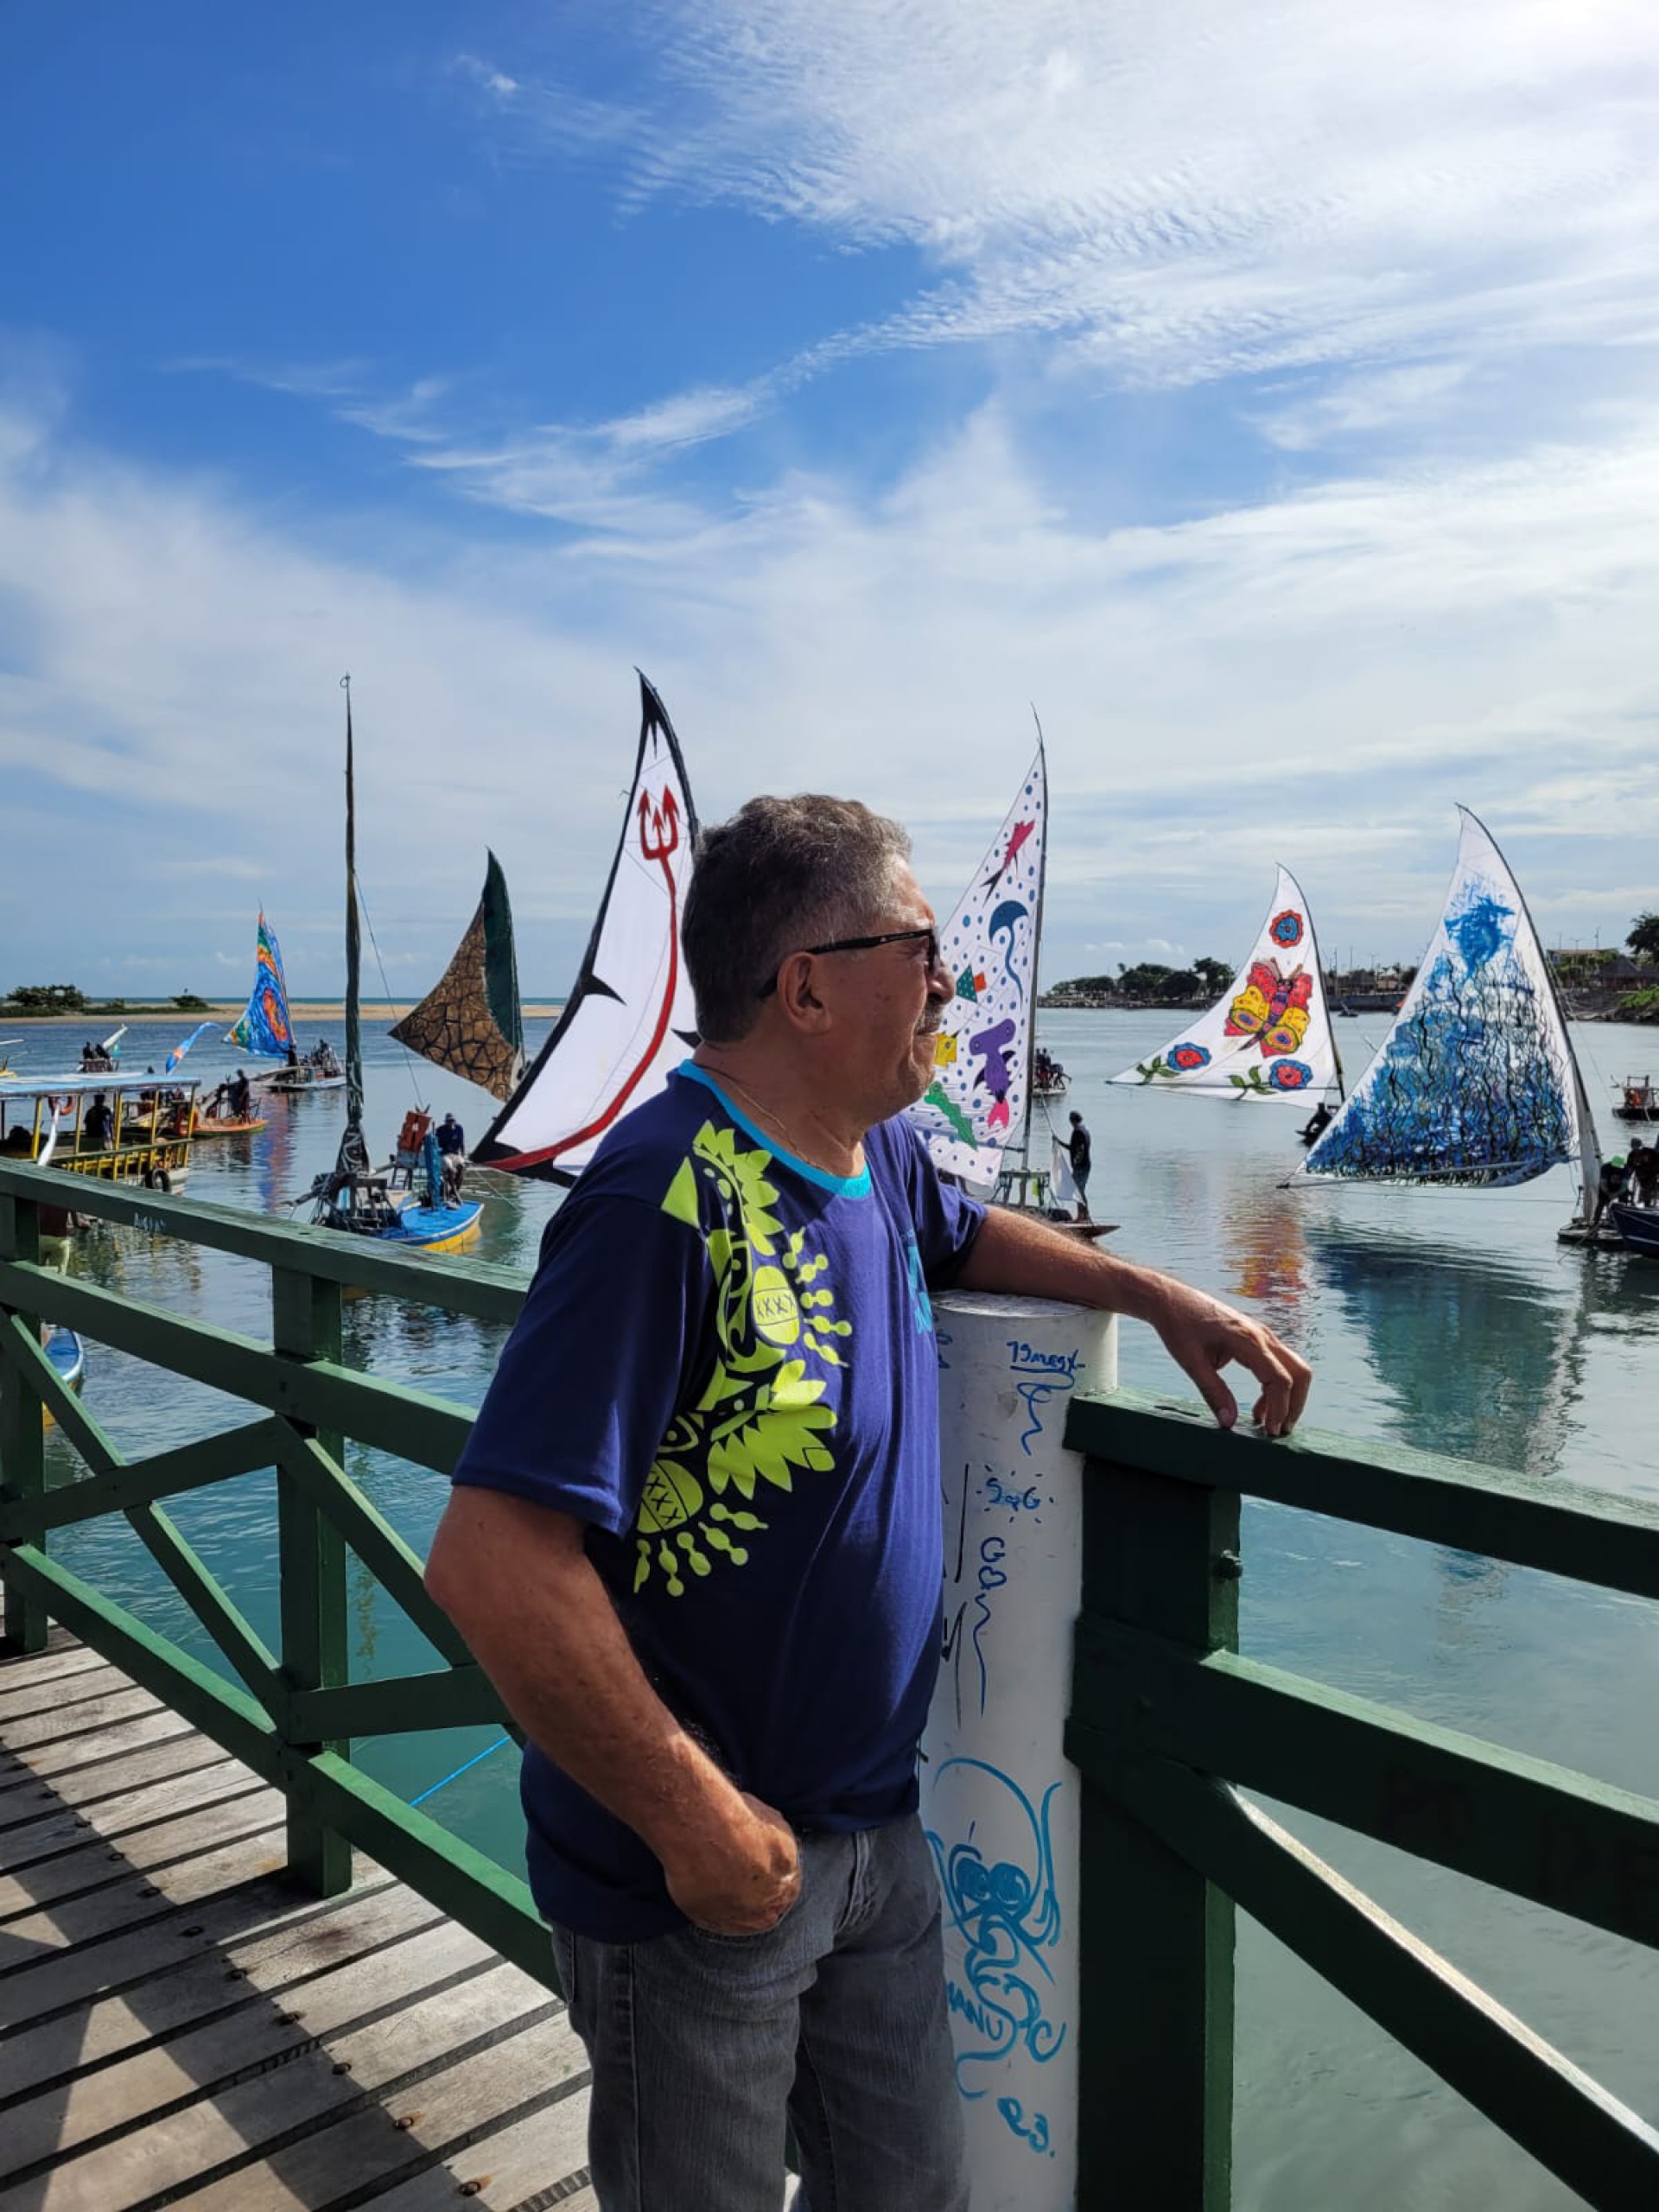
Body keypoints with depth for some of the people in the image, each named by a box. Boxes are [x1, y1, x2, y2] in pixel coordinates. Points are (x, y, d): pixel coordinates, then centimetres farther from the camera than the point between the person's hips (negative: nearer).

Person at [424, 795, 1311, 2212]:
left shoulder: (877, 1153, 0)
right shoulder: (668, 1203, -28)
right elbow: (493, 1562, -32)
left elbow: (959, 1233, 24)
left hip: (874, 1827, 8)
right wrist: (697, 1821, -24)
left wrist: (1161, 1297, 12)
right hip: (696, 1879, -7)